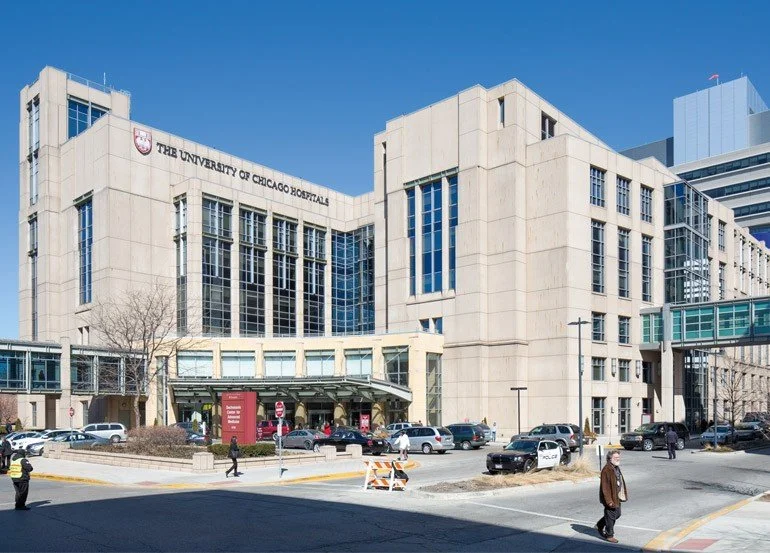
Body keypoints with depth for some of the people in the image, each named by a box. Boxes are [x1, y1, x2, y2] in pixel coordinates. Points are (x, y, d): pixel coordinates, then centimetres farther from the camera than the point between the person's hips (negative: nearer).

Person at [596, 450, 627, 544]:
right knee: (610, 516, 2)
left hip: (617, 497, 10)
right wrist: (609, 501, -24)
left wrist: (624, 492, 18)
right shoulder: (606, 470, -23)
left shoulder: (616, 468, 8)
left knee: (617, 514, 20)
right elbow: (605, 487, -24)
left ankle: (600, 525, 37)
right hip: (610, 498, -10)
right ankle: (609, 535, 19)